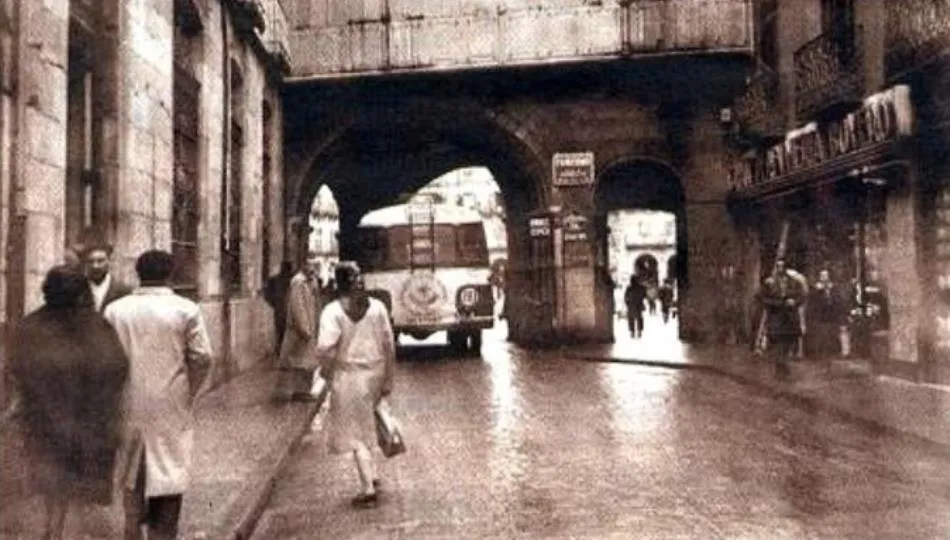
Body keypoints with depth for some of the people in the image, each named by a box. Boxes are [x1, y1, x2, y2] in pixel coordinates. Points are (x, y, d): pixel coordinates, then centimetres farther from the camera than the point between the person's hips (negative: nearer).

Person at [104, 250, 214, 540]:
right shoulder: (186, 309, -10)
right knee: (168, 473, 7)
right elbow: (202, 358, -12)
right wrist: (193, 392, 3)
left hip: (129, 405, 3)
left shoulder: (115, 309, -2)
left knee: (133, 471, 19)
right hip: (171, 405, -3)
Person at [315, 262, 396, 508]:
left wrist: (328, 369, 0)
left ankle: (368, 487, 7)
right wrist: (388, 379, 7)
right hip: (375, 373, 4)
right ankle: (371, 474, 29)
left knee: (356, 434, 6)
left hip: (349, 377, -4)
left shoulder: (333, 311, -12)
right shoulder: (377, 307, -1)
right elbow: (389, 345, 0)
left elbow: (325, 349, -21)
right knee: (365, 427, 23)